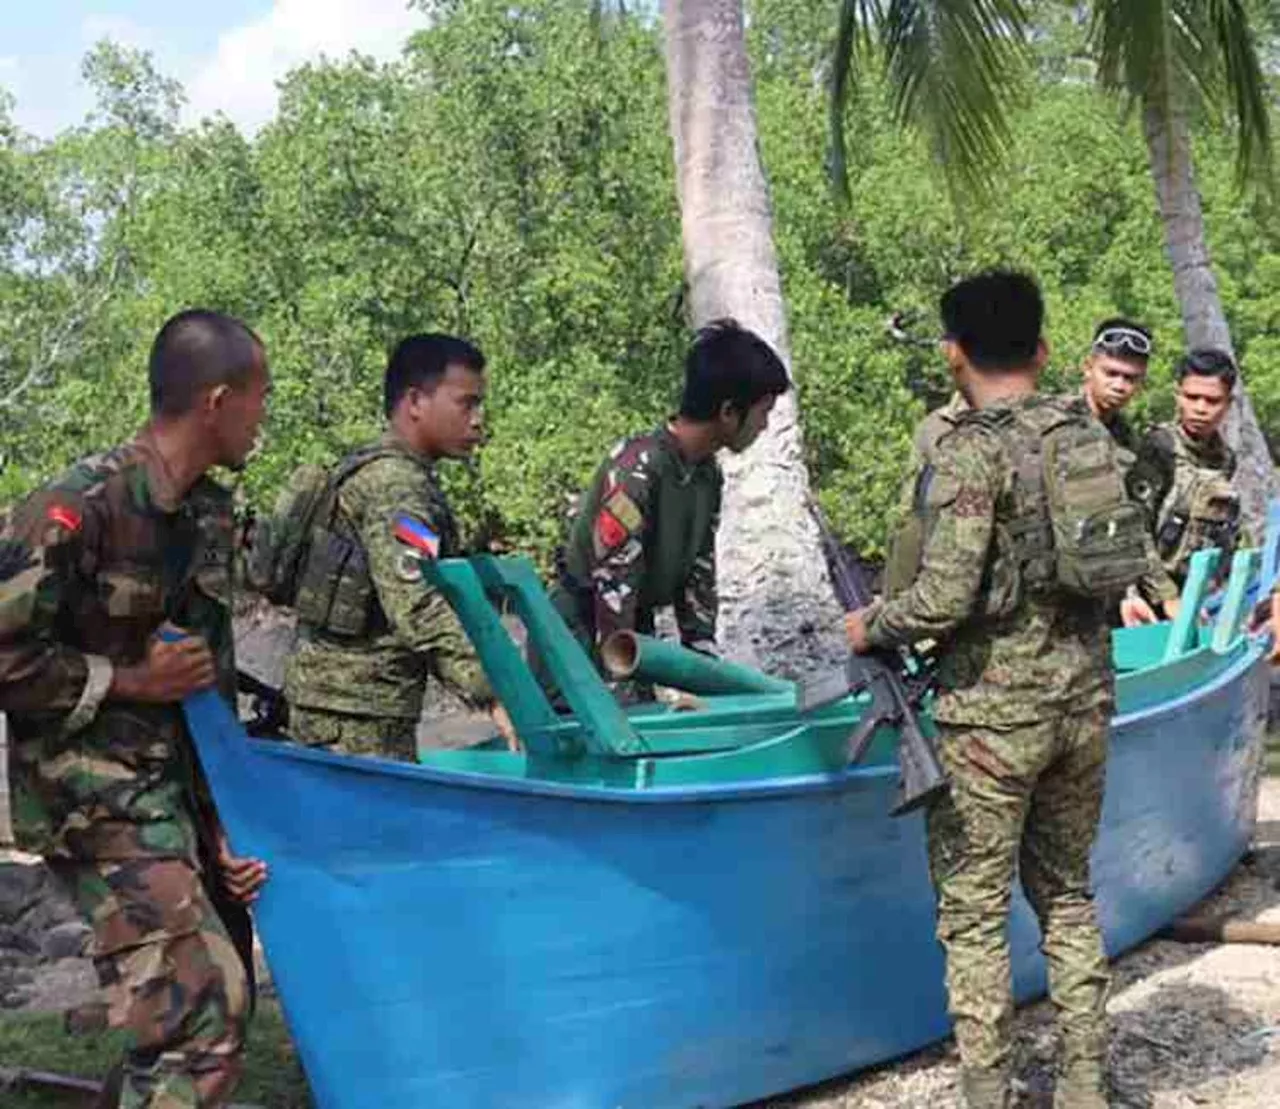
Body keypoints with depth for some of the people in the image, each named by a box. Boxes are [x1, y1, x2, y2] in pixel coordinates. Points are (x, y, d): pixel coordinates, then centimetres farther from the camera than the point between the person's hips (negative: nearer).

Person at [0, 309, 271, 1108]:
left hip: (182, 783, 8)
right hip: (95, 794, -8)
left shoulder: (211, 513, 6)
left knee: (217, 1006, 13)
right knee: (201, 1003, -16)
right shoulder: (80, 507, -19)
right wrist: (131, 679, -15)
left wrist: (227, 818, 7)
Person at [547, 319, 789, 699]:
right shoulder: (637, 469, -26)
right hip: (579, 632, -8)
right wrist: (621, 690, -25)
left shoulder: (708, 475, 1)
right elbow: (613, 584, -27)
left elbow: (698, 573, 7)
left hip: (634, 629, 8)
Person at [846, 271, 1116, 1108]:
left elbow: (943, 600, -21)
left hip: (994, 714, -7)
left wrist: (870, 626, -3)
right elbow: (1133, 561, 11)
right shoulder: (1088, 433, 5)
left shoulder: (970, 453, -15)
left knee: (974, 913, 4)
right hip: (1085, 699, 7)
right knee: (1068, 895, 19)